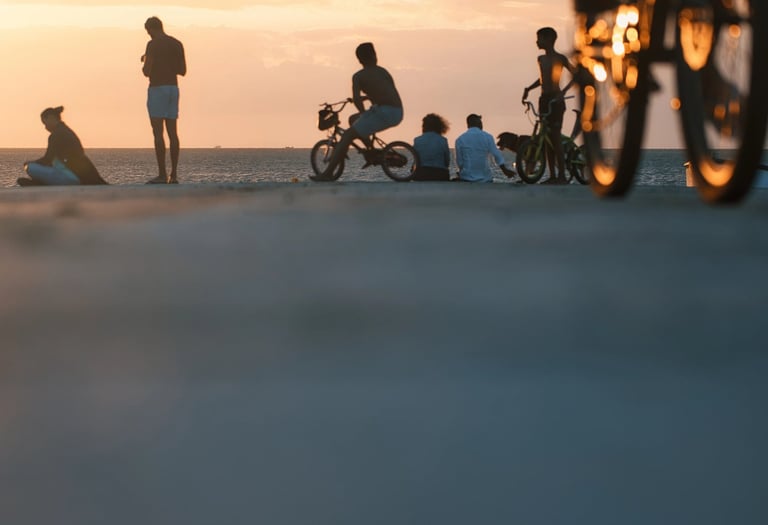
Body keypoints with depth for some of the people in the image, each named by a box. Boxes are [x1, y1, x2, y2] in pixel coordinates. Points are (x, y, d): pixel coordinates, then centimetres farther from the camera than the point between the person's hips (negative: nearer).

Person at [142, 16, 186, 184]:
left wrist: (145, 62, 7)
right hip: (173, 87, 7)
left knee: (158, 132, -7)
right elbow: (182, 71, 12)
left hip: (158, 88, -7)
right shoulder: (177, 44, 11)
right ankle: (174, 175, 5)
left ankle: (162, 174, -12)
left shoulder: (153, 44, -10)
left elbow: (147, 72, -14)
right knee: (172, 131, 7)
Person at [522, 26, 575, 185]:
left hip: (555, 100, -7)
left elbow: (575, 75, -9)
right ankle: (552, 176, 10)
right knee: (548, 139, 6)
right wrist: (528, 89, 15)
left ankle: (562, 176, -10)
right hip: (544, 100, 7)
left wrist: (563, 91, -19)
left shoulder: (560, 58, -7)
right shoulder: (541, 59, 14)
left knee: (556, 137, -11)